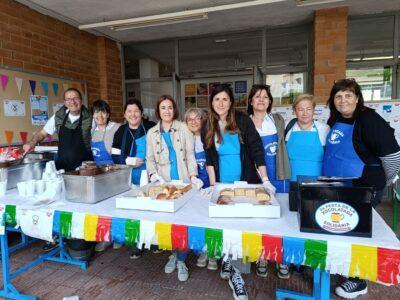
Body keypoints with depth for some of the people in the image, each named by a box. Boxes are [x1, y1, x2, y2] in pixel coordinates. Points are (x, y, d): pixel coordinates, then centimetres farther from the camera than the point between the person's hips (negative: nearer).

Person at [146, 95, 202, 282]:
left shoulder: (183, 129, 3)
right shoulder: (152, 133, 10)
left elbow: (190, 154, 1)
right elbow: (150, 158, 8)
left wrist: (193, 176, -11)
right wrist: (154, 174, -9)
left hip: (183, 181, -1)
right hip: (163, 183, 2)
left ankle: (181, 261, 10)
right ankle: (173, 254, 25)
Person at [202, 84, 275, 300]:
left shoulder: (243, 120, -4)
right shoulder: (208, 127, 3)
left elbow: (256, 150, -6)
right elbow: (209, 159, 4)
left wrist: (265, 180, -11)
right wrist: (213, 185, -4)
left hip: (247, 182, -1)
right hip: (222, 184, 2)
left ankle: (228, 265, 18)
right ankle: (229, 266, 16)